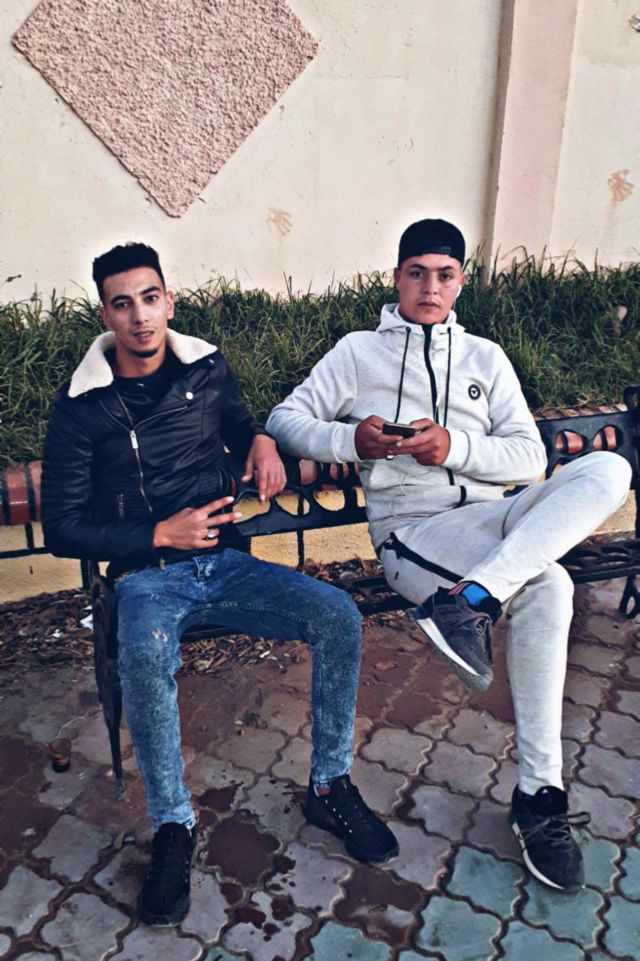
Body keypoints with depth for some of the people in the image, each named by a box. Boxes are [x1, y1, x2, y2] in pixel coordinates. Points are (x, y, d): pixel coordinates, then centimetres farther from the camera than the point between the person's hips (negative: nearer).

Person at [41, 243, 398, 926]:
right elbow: (62, 530, -3)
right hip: (147, 576, -3)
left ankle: (329, 787, 1)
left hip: (224, 562, 4)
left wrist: (261, 442, 2)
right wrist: (162, 535, -13)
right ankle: (172, 827, -12)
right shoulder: (81, 407, -4)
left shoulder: (208, 369, 6)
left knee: (338, 616, -19)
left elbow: (238, 425, 27)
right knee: (145, 657, -37)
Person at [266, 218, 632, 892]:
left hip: (494, 516, 4)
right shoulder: (359, 352, 15)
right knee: (546, 588, -31)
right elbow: (285, 420, 7)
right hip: (412, 526, -4)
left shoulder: (486, 358, 21)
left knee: (609, 470, -25)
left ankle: (468, 600, -34)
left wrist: (454, 445, -11)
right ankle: (538, 796, -22)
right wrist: (351, 438, -12)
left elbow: (530, 456, 9)